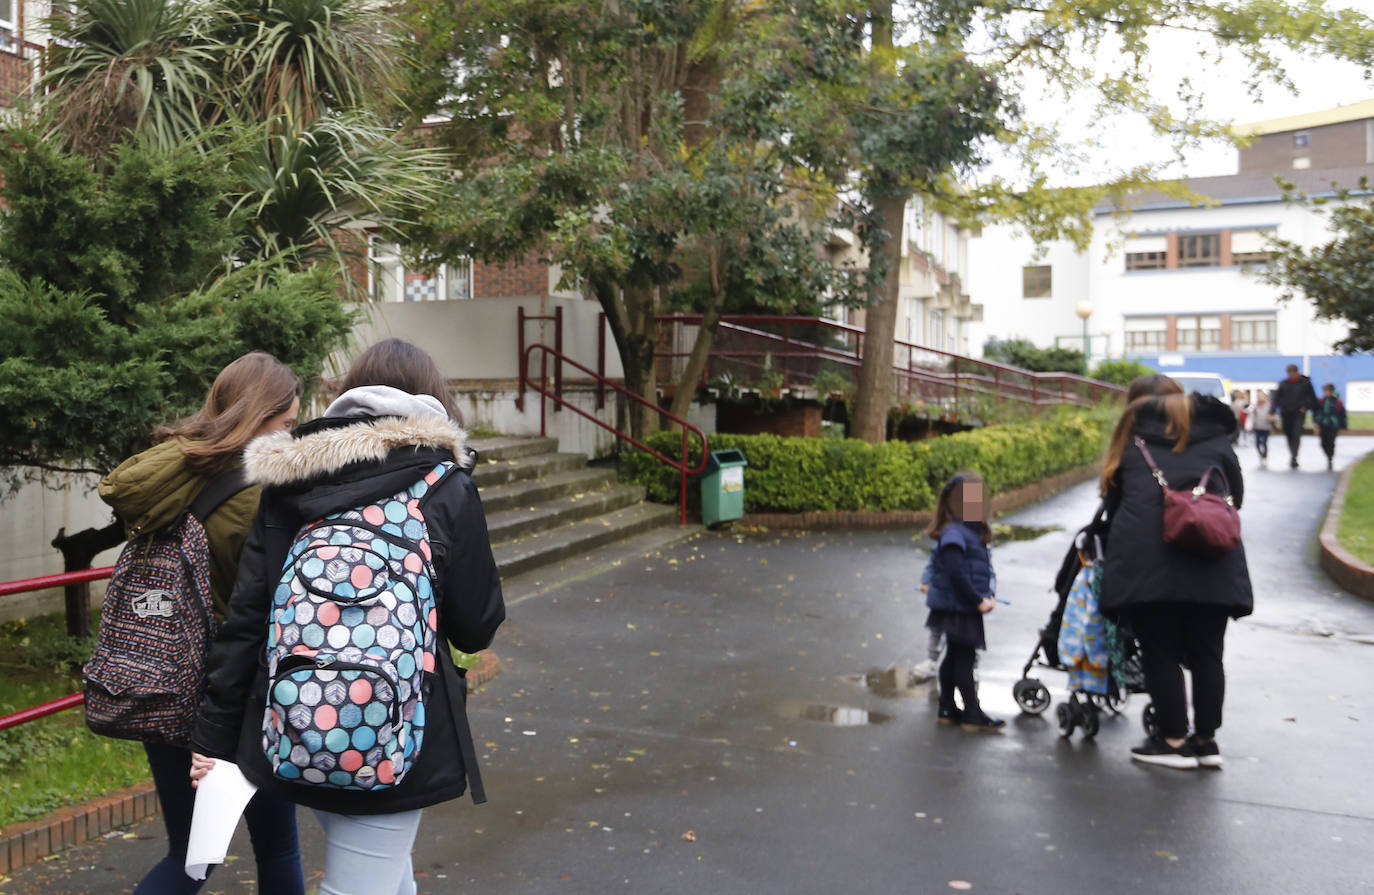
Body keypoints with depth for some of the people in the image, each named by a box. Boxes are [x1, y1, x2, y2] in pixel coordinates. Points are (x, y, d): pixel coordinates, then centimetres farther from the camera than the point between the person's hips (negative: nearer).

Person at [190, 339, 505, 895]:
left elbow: (243, 622, 0)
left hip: (294, 737, 5)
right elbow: (477, 626, -4)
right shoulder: (445, 486, -8)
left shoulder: (287, 486, 1)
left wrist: (215, 737, 7)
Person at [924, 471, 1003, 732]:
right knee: (964, 657, -2)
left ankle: (947, 709, 26)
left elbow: (982, 570, 16)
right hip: (957, 608, -10)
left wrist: (987, 596, 2)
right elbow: (955, 572, -25)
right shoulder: (953, 533, -18)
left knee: (955, 656, 16)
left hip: (966, 607, 10)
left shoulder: (974, 531, 12)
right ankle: (972, 714, 5)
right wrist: (978, 601, -20)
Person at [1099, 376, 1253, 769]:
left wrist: (1121, 541, 30)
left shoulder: (1132, 437, 17)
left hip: (1147, 561, -2)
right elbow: (1236, 495, 19)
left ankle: (1174, 740, 6)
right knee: (1206, 654, 11)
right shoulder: (1215, 439, 21)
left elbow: (1113, 498, 18)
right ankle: (1206, 740, 17)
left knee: (1160, 652, 3)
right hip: (1213, 565, 3)